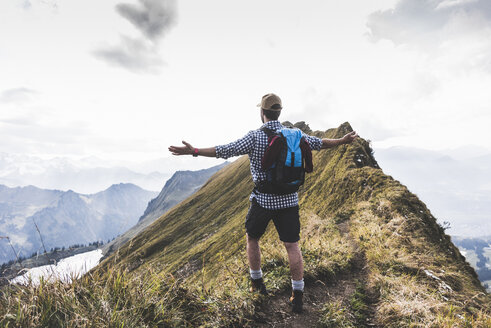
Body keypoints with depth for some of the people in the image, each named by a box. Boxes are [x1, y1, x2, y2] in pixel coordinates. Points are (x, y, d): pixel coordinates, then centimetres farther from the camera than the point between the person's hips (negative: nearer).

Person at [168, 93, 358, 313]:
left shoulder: (255, 137, -12)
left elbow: (226, 150, -17)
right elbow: (320, 143, 14)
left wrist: (193, 151, -12)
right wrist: (344, 141, 31)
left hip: (262, 200, -3)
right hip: (289, 200, 3)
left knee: (252, 239, 20)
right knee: (292, 246, 10)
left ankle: (257, 283, 34)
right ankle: (297, 295, 17)